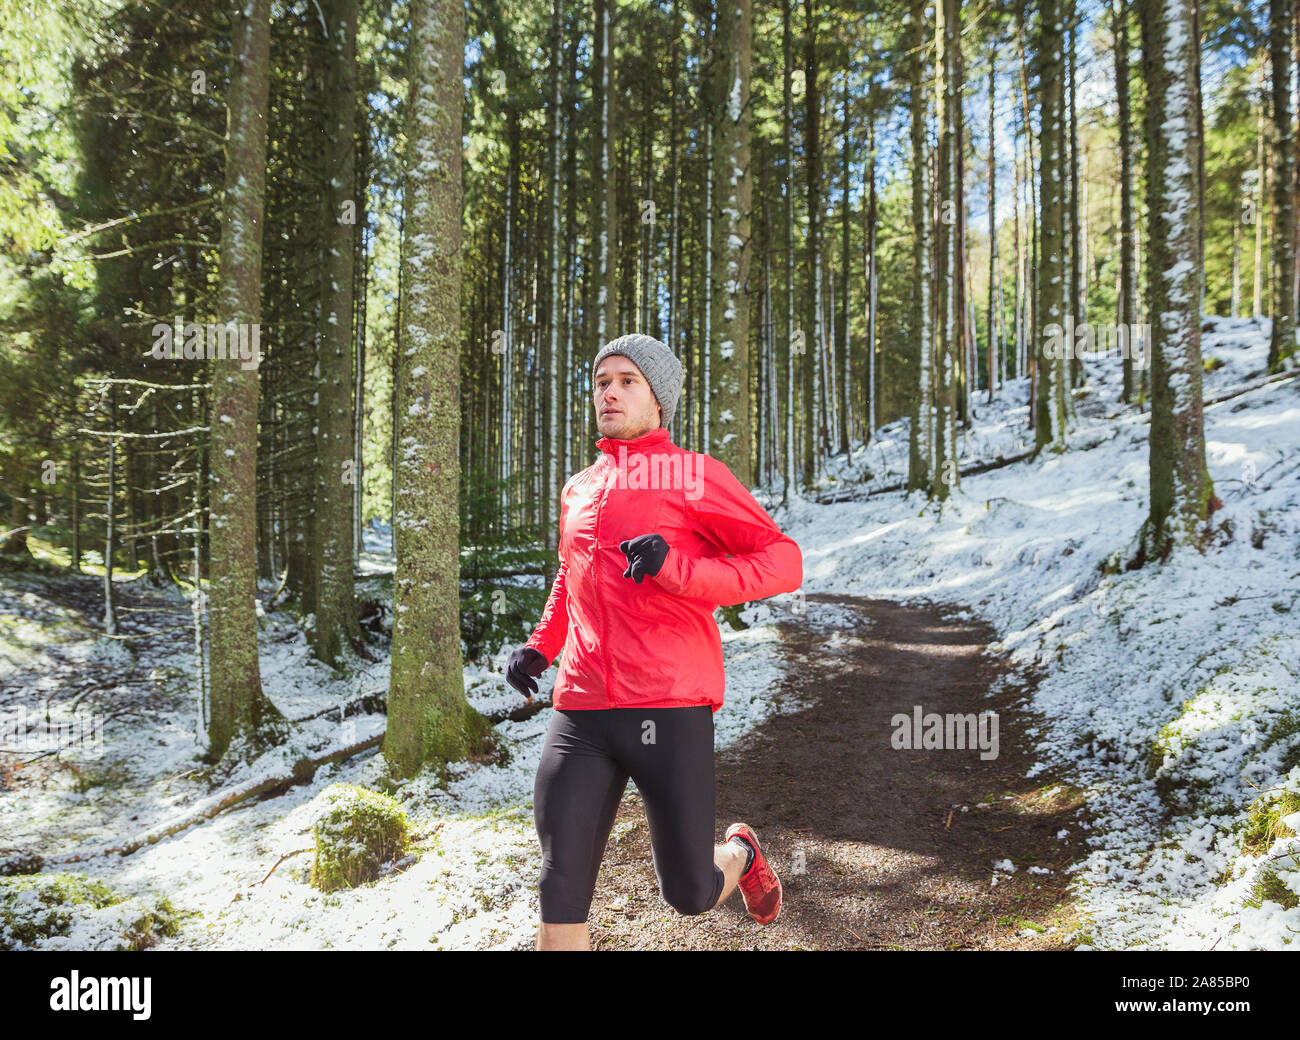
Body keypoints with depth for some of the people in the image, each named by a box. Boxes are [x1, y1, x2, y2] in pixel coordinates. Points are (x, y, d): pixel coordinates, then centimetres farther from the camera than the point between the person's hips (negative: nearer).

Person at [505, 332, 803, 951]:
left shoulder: (696, 475, 2)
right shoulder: (577, 490, 19)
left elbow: (783, 562, -4)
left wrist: (678, 568, -18)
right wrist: (539, 646, 17)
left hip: (669, 709, -4)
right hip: (580, 710, 4)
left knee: (689, 895, 7)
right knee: (561, 897, -4)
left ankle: (740, 853, 40)